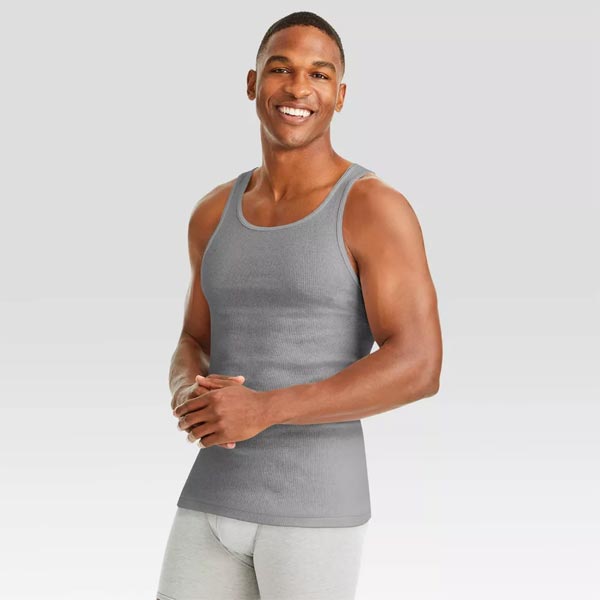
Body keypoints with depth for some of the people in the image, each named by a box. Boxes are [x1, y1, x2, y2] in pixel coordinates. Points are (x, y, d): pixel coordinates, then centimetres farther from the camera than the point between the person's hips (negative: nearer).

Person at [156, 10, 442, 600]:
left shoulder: (378, 208, -10)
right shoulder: (216, 213, 10)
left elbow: (419, 368, -17)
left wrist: (262, 409, -24)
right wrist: (191, 400, -10)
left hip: (314, 508, -6)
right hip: (217, 500, 6)